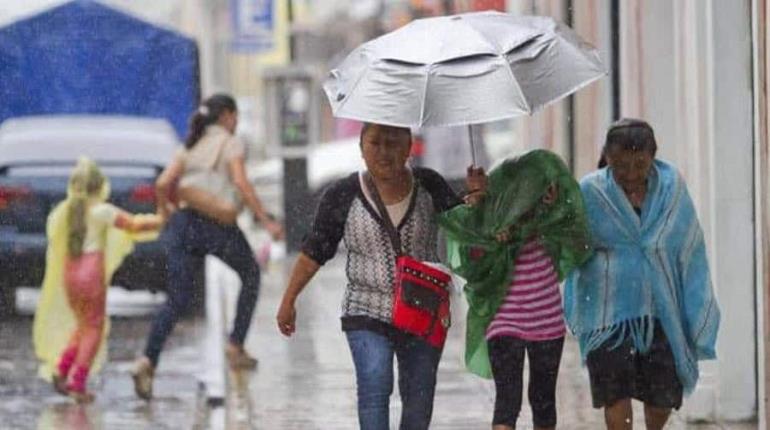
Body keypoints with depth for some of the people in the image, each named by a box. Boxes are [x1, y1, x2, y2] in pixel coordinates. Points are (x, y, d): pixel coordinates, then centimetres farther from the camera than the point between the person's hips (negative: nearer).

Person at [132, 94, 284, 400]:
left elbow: (162, 184, 7)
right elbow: (241, 184, -11)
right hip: (218, 224, -4)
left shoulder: (191, 146, 18)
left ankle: (148, 361, -17)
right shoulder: (230, 144, 3)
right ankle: (235, 347, 18)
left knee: (177, 300, 3)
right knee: (250, 274, 23)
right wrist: (266, 221, -12)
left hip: (185, 222, 4)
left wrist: (167, 212, 25)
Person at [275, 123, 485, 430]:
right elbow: (314, 252, 3)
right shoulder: (342, 196, -5)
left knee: (419, 399, 8)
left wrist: (476, 197, -13)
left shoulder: (429, 186, -1)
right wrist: (288, 301, 6)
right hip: (367, 313, -2)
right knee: (374, 387, -20)